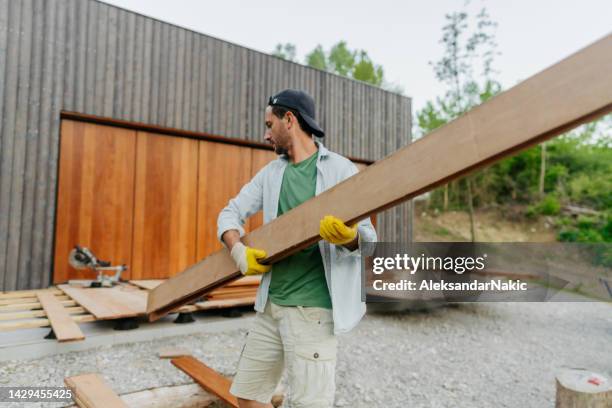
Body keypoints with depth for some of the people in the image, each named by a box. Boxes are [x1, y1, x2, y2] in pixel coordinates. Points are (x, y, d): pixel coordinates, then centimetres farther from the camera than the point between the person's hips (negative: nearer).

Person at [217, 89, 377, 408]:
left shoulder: (340, 169, -5)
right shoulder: (271, 173, 11)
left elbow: (369, 239, -8)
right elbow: (231, 212, 11)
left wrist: (349, 237, -32)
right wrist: (237, 249, -9)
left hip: (314, 308, -6)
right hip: (271, 304, 6)